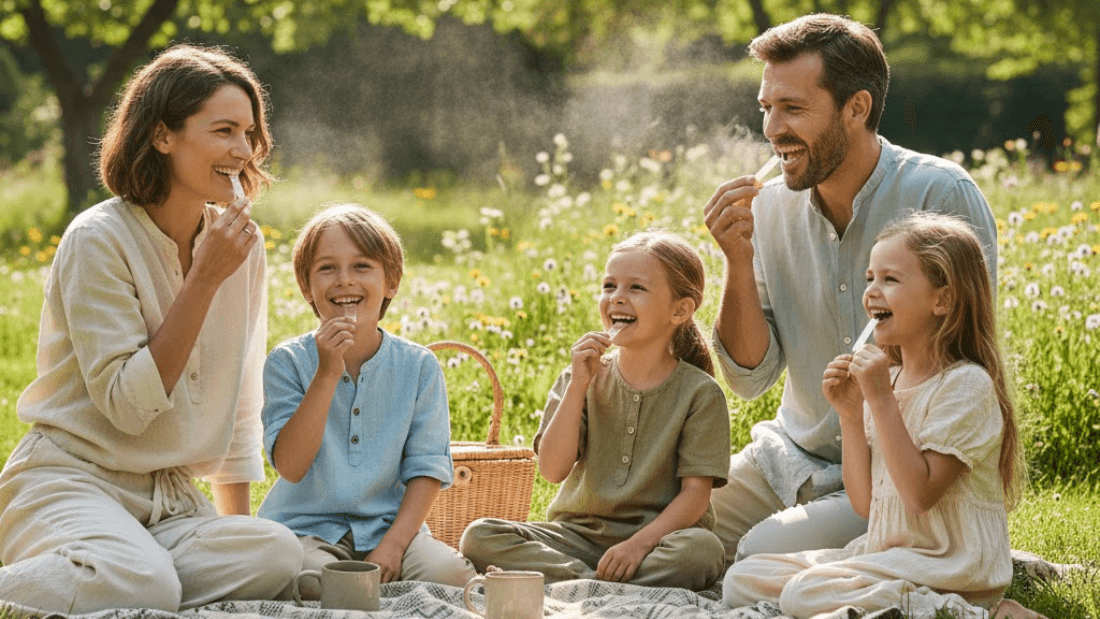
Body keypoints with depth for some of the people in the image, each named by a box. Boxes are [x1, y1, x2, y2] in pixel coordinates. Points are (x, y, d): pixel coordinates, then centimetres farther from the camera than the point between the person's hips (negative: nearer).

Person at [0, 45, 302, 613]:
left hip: (171, 500, 7)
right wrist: (204, 280, -17)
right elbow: (127, 405, -16)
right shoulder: (99, 240, -10)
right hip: (71, 479, -7)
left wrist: (235, 524, 14)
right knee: (142, 584, -38)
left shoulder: (243, 243, 8)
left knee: (276, 554, -26)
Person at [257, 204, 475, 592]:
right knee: (314, 581, -35)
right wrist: (327, 374, -22)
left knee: (448, 573, -28)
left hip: (388, 525, 2)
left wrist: (392, 545, -15)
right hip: (308, 527, -2)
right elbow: (290, 466, -14)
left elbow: (427, 468, -1)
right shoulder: (288, 362, -3)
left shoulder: (418, 366, 1)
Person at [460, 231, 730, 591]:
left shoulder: (699, 393, -3)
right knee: (479, 537, -18)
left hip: (658, 537, -3)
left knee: (703, 550, -37)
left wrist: (640, 542, -24)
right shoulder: (581, 379, 5)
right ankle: (592, 583, -28)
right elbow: (553, 470, -7)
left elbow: (696, 493, -9)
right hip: (580, 532, 3)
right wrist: (578, 386, -14)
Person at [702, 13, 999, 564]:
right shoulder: (772, 207, 1)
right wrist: (739, 261, -13)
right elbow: (750, 379, 1)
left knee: (762, 559, -26)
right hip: (794, 455, 6)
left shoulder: (942, 197, -15)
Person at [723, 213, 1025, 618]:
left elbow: (920, 494, -22)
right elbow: (865, 503, 9)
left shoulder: (966, 384, -13)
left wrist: (881, 399, -20)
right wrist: (850, 414, -2)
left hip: (946, 569, -8)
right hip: (883, 553, 8)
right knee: (741, 580, 0)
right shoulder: (887, 378, 11)